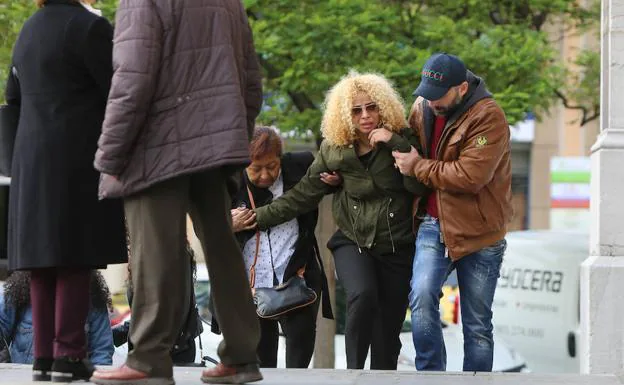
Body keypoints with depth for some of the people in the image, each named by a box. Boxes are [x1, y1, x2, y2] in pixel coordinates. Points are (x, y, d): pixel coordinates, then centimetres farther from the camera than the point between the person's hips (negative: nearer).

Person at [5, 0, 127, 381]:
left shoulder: (28, 31, 15)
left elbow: (13, 97, 24)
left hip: (32, 164, 7)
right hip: (79, 162, -7)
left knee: (44, 263, 6)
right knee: (75, 260, -7)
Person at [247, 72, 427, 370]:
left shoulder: (401, 140, -3)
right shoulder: (334, 149, 0)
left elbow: (420, 186, -15)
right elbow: (303, 195, 4)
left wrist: (396, 144, -22)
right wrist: (259, 217, 1)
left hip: (397, 247, 0)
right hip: (353, 243, 0)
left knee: (388, 328, 0)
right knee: (363, 296, -29)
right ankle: (354, 372, -17)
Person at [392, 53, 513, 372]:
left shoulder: (488, 117, -16)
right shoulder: (423, 107, 4)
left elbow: (471, 175, -25)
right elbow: (409, 150, 23)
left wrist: (419, 167, -16)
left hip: (478, 233, -4)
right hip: (434, 225, 4)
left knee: (477, 324, 6)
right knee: (422, 296, -20)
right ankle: (430, 373, -10)